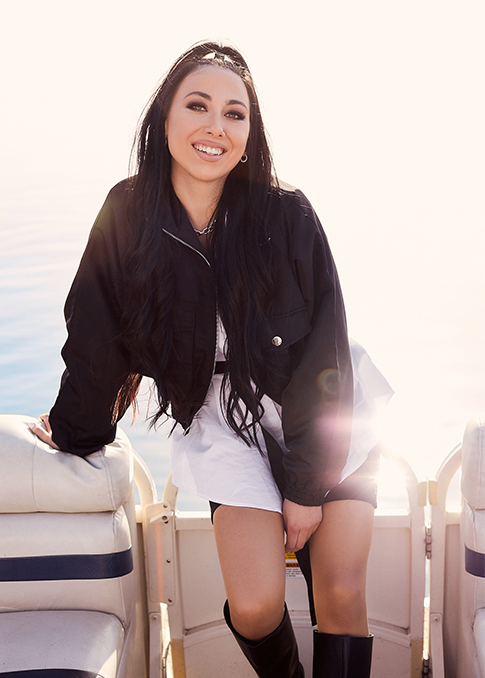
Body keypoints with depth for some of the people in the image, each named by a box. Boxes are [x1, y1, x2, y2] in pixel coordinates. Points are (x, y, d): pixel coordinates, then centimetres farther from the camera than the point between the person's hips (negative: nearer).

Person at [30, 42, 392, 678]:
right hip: (223, 418, 1)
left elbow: (326, 351, -11)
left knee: (342, 592, -9)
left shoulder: (286, 213, -13)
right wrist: (74, 430, 12)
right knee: (255, 604, -13)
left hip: (327, 420, 0)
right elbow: (98, 339, 2)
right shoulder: (127, 215, -8)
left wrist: (308, 483, -10)